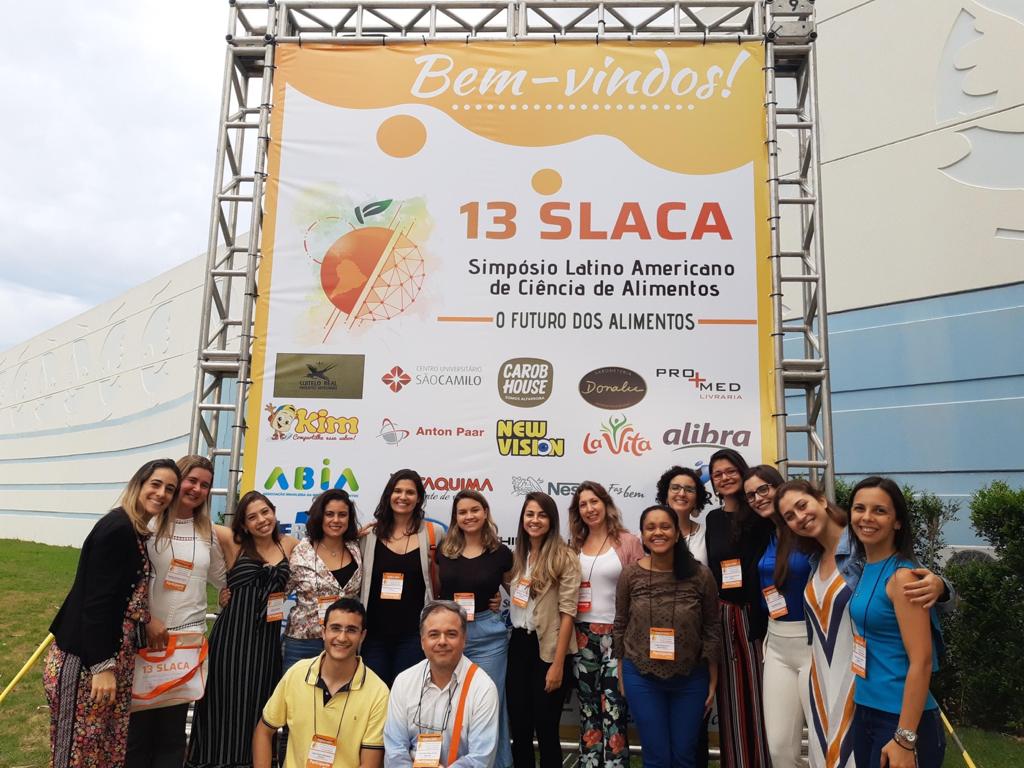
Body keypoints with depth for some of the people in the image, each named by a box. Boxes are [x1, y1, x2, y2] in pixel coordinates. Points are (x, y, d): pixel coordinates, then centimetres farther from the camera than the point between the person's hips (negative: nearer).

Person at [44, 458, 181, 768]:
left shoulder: (137, 532, 10)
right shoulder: (117, 527, -19)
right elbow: (96, 600, -22)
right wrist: (102, 665, -23)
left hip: (114, 653, 9)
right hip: (87, 655, -9)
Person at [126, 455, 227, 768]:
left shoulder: (208, 532, 10)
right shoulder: (149, 522, -4)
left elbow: (222, 577, 19)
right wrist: (147, 619, -13)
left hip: (189, 636, 4)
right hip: (146, 634, -3)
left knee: (174, 723, 10)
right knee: (139, 719, 4)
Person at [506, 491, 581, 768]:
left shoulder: (565, 558, -10)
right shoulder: (517, 556, 9)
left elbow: (567, 612, -13)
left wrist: (558, 664, -15)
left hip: (548, 648, -5)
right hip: (518, 645, 5)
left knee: (545, 730, 5)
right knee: (518, 728, 12)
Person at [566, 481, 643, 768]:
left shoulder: (628, 542, -3)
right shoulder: (574, 546, 9)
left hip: (617, 634, -4)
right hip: (582, 635, 4)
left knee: (613, 706, -5)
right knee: (588, 706, 11)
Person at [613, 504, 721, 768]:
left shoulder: (700, 575, -11)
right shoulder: (630, 575, -9)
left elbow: (712, 630, -3)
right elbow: (620, 626, 2)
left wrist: (713, 681, 1)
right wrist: (622, 675, 6)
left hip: (691, 679, 0)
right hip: (642, 678, 0)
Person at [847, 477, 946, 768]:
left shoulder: (903, 576, -18)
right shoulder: (866, 568, 5)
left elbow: (921, 662, -20)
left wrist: (905, 739, -20)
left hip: (901, 719, -7)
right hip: (864, 711, 7)